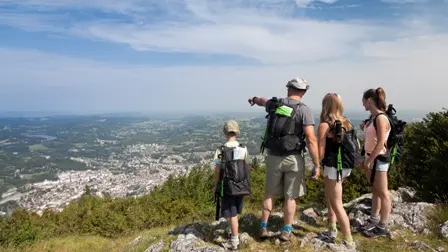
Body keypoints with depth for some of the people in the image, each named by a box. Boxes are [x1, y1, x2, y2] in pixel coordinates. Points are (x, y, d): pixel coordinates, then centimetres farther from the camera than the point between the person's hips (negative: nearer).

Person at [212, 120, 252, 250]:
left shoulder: (221, 150, -13)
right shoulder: (243, 148, -4)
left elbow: (217, 171, -10)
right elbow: (247, 167, 1)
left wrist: (215, 185, 3)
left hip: (228, 187, -4)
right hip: (241, 186, 4)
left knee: (232, 214, 5)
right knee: (235, 212, 22)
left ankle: (234, 241, 12)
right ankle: (233, 232, 41)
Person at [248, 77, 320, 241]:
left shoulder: (274, 104, 3)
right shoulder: (304, 110, -10)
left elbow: (263, 101, 30)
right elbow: (311, 140, -16)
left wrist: (254, 99, 53)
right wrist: (317, 165, -10)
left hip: (273, 157, 3)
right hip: (293, 159, -3)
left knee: (269, 194, 18)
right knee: (290, 197, 12)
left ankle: (263, 228, 25)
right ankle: (287, 231, 23)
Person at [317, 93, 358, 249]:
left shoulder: (324, 125, -14)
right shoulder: (347, 123, 7)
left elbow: (321, 153, -17)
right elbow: (357, 146, 11)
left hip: (333, 167, -8)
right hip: (346, 167, 8)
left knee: (337, 204, 2)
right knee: (330, 198, 23)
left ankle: (349, 242, 6)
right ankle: (332, 231, 30)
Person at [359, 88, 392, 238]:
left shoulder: (380, 118, -18)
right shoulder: (373, 117, 9)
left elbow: (381, 143, -22)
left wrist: (368, 161, -20)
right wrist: (364, 129, 2)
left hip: (378, 159, -9)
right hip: (371, 157, 9)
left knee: (383, 193, 2)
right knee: (375, 191, 18)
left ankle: (382, 227, 13)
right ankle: (374, 220, 32)